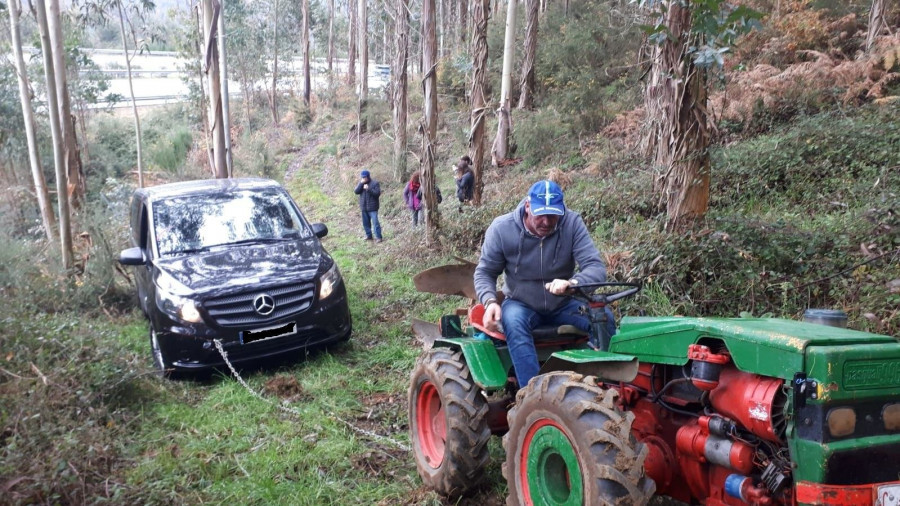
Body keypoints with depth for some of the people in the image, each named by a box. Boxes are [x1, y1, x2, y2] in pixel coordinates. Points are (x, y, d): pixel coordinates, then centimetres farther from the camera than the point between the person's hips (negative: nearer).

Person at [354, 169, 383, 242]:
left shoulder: (375, 183, -6)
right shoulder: (360, 183, 9)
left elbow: (377, 193, -14)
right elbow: (356, 192, -3)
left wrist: (368, 189, -22)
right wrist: (361, 184, -13)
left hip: (372, 207, -6)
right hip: (363, 207, 6)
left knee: (375, 222, -8)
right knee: (366, 222, 13)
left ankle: (378, 237, -4)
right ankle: (368, 235, 25)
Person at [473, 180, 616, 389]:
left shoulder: (572, 223, -15)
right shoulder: (501, 229, -14)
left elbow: (596, 267, -22)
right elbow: (484, 273, -4)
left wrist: (571, 283, -45)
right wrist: (490, 301, -27)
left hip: (564, 304, 1)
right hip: (522, 305, -1)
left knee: (604, 317, -25)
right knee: (513, 322, -36)